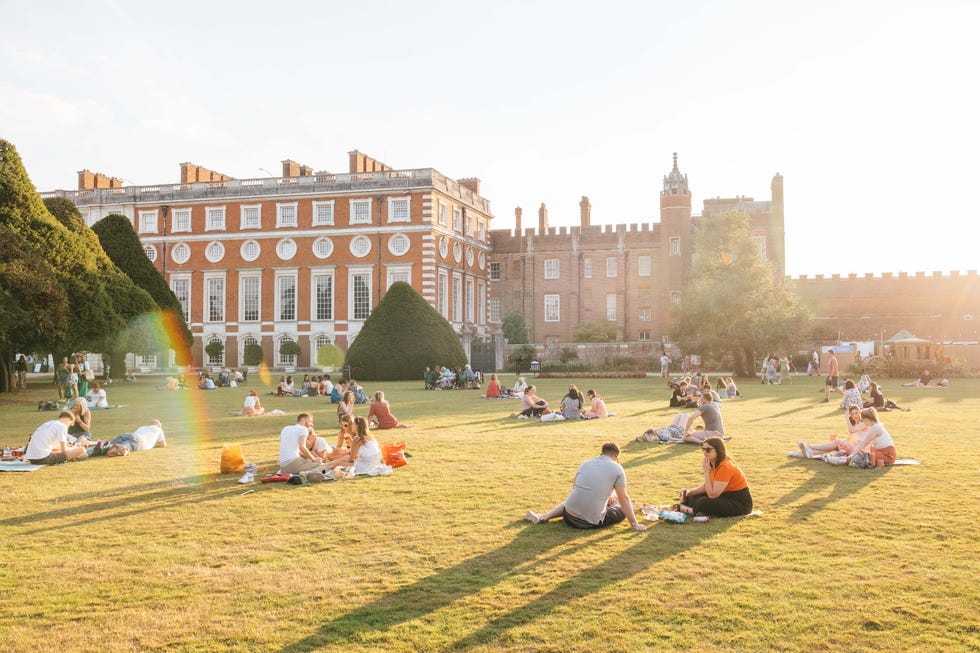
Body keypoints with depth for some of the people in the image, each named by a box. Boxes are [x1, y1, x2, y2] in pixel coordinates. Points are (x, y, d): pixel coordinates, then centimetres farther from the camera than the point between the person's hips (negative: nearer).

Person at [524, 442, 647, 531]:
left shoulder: (585, 464, 12)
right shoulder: (617, 468, -2)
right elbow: (623, 499, -3)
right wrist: (635, 524, 4)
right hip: (592, 522, -3)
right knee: (623, 510, 18)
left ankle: (544, 517, 22)